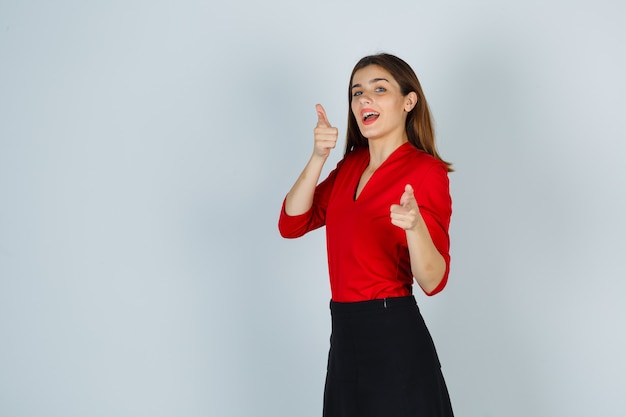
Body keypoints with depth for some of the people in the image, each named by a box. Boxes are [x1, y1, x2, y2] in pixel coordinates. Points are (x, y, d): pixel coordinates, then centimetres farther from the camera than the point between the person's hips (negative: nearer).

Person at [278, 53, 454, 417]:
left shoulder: (426, 170, -12)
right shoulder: (352, 164, 9)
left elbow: (433, 281, -18)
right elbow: (292, 224, 0)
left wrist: (415, 227, -36)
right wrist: (318, 157, -10)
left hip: (393, 336, -7)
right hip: (345, 335, 7)